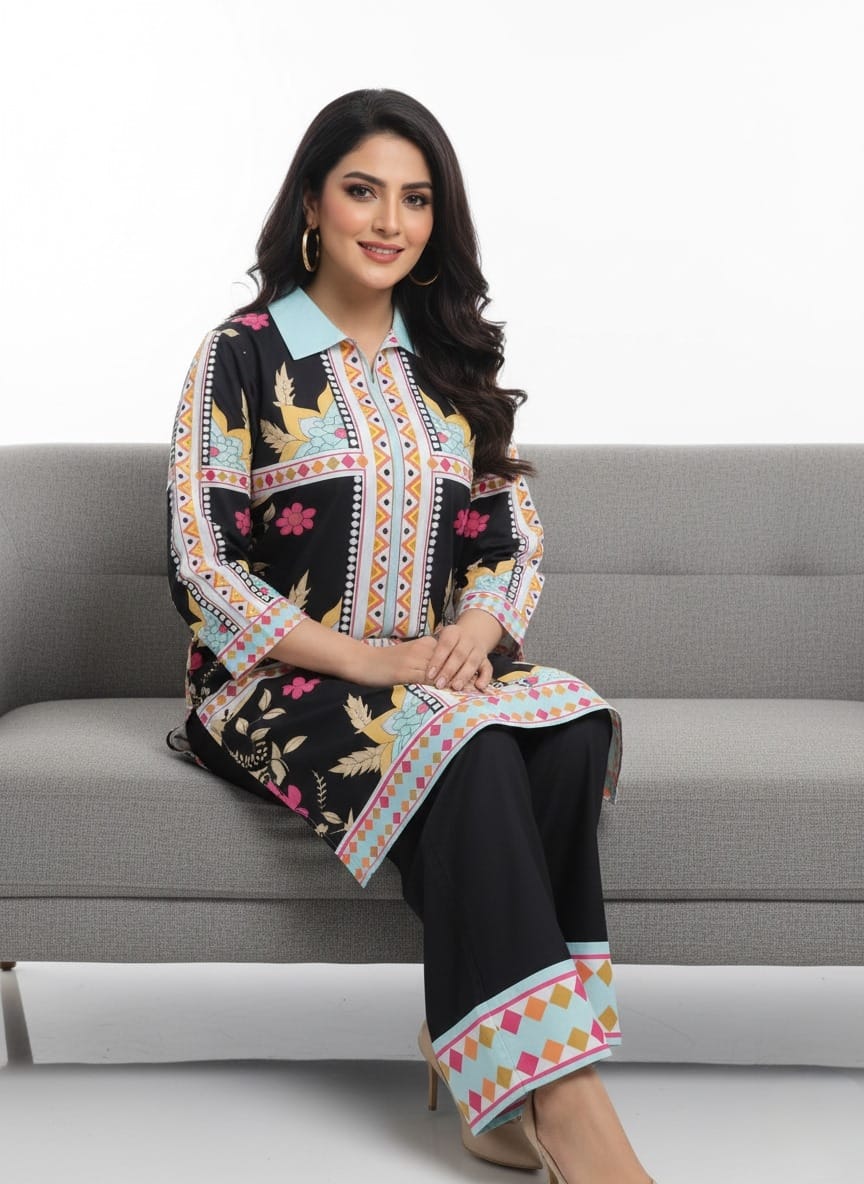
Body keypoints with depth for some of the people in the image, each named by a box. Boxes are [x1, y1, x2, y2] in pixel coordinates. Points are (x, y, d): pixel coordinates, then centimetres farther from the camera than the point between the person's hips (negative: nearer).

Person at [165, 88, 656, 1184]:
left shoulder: (452, 362, 15)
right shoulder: (244, 354, 0)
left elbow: (515, 536, 13)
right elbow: (202, 563, -7)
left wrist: (477, 626, -11)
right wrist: (363, 657, -18)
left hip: (438, 670, 5)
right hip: (279, 680, -4)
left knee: (573, 726, -29)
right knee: (466, 747, -34)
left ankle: (480, 1043, -25)